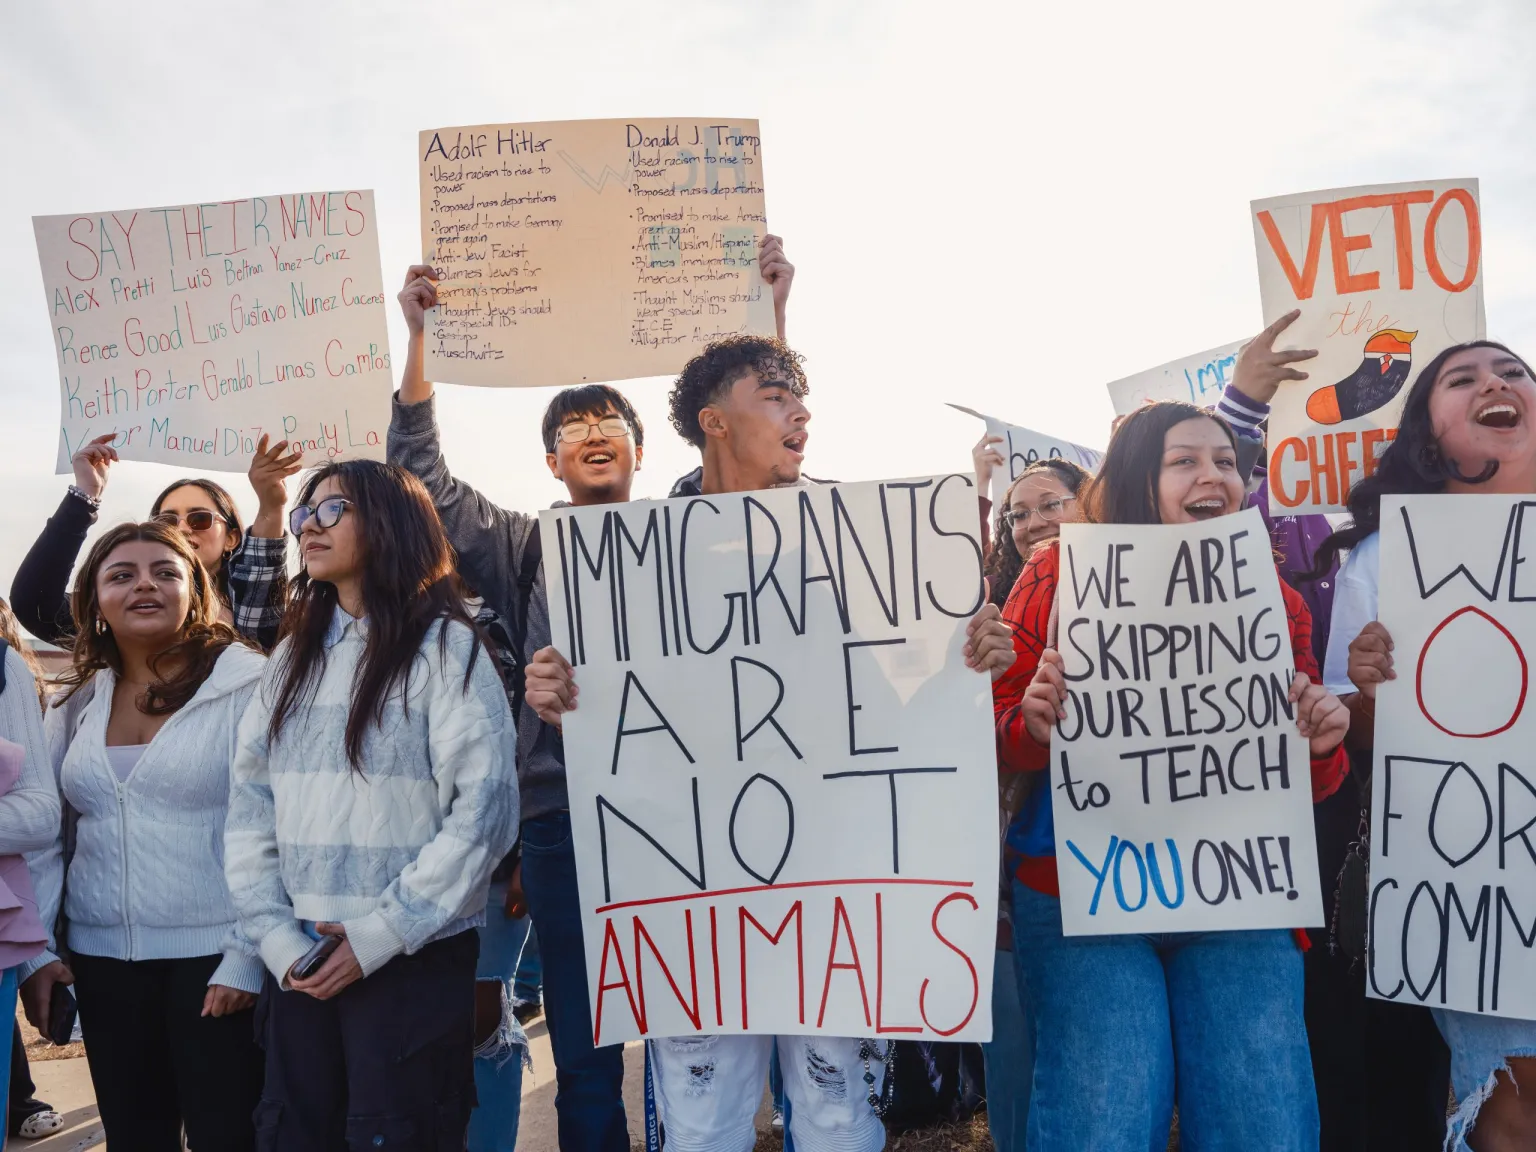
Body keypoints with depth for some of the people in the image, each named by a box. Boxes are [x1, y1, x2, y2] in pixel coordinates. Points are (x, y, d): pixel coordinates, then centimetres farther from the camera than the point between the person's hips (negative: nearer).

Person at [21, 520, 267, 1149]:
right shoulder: (77, 701, 8)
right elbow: (47, 833, 11)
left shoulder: (247, 684, -9)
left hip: (213, 955, -4)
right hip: (102, 957, 5)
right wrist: (38, 951, 5)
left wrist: (248, 956, -13)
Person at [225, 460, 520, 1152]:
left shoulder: (446, 647, -5)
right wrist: (276, 935, -4)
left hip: (415, 957, -5)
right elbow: (250, 808, 8)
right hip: (301, 962, 5)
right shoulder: (293, 658, 12)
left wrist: (380, 935, -14)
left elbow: (485, 811, -13)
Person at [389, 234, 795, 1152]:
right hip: (562, 816, 1)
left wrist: (770, 315, -6)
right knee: (584, 1054, 10)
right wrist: (420, 338, -1)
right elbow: (420, 474, 7)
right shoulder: (525, 549, 12)